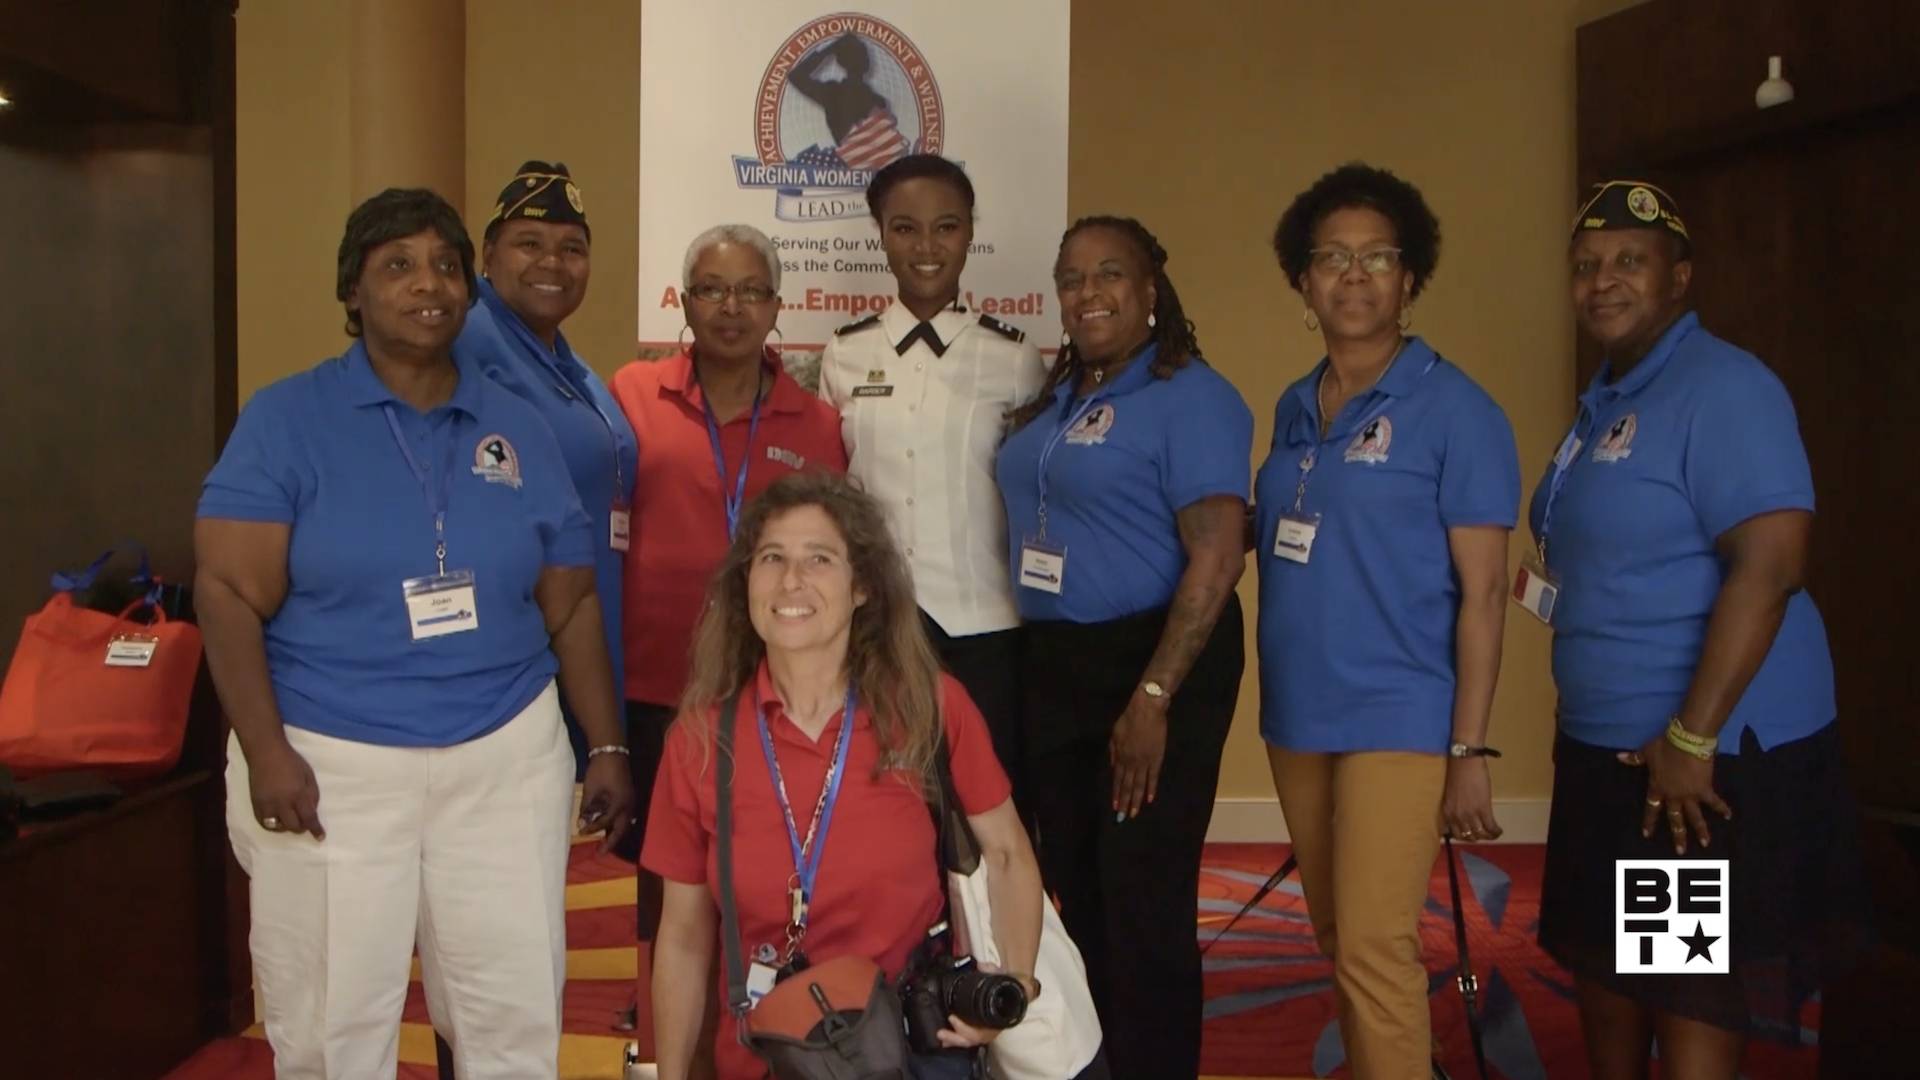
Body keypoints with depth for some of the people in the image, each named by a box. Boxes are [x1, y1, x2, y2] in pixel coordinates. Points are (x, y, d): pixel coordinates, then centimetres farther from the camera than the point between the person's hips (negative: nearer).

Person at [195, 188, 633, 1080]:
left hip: (507, 757, 3)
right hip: (330, 765, -2)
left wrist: (606, 746, 8)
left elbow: (570, 605, 10)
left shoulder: (519, 430, 7)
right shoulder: (285, 418, -3)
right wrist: (265, 753, -15)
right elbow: (230, 595, -7)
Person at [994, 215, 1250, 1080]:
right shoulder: (1056, 396, 12)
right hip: (1050, 667, 8)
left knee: (1143, 904, 2)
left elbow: (1216, 556, -18)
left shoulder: (1190, 396, -11)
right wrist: (1034, 665, 11)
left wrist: (1153, 698, -23)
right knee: (1078, 893, 17)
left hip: (1151, 661, -7)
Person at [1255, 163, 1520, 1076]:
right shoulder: (1293, 410, 10)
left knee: (1376, 949, -7)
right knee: (1336, 943, 15)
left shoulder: (1454, 409, -7)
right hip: (1295, 717, 6)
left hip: (1397, 720, -6)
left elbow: (1483, 590, -10)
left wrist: (1469, 748, -13)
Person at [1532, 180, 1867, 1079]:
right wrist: (1599, 738, 15)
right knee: (1602, 959, 19)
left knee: (1691, 996, 1)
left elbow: (1770, 565, -25)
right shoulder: (1605, 398, 13)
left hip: (1715, 753, -9)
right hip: (1608, 747, 9)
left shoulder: (1721, 388, -15)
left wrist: (1690, 739, -25)